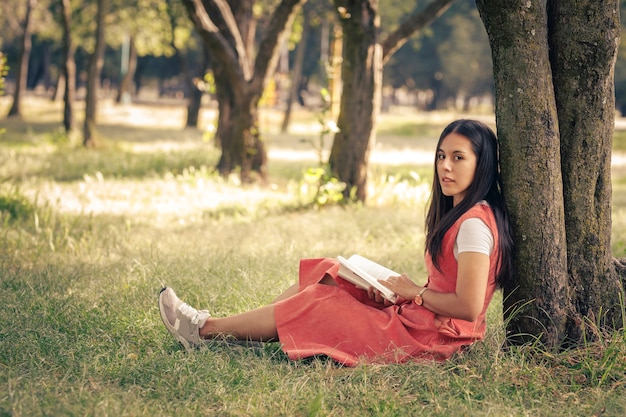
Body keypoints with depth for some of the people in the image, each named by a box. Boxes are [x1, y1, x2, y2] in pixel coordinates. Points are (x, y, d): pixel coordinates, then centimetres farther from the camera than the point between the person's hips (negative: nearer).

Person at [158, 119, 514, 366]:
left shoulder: (474, 223, -20)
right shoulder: (457, 214, 10)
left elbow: (468, 306, -26)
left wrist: (415, 291, -13)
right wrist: (400, 290, 0)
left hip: (428, 337, -9)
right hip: (417, 318, 9)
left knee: (313, 306, -2)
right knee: (326, 276, 10)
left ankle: (207, 329, 12)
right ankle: (224, 328, 12)